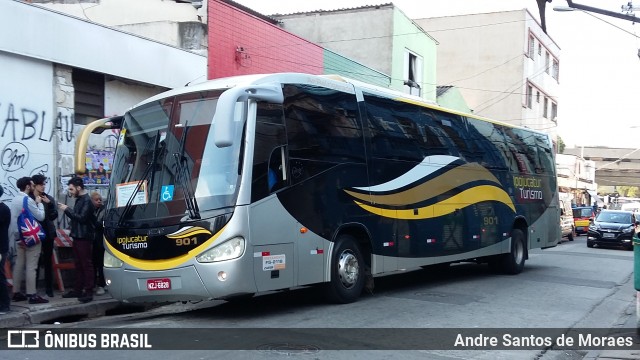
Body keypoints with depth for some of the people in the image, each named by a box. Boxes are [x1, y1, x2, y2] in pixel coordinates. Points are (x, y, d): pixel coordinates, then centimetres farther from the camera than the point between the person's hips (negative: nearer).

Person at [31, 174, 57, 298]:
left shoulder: (49, 198, 5)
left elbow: (54, 216, -2)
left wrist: (49, 203, -15)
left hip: (47, 233, 2)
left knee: (48, 261, 6)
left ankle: (49, 288, 11)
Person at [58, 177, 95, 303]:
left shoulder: (87, 201, -14)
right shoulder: (79, 200, 14)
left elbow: (82, 218, -21)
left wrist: (67, 209, -15)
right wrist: (66, 209, 3)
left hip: (84, 237, -9)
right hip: (77, 236, 9)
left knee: (86, 264, -6)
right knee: (78, 264, 13)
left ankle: (88, 292, -4)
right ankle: (78, 289, 19)